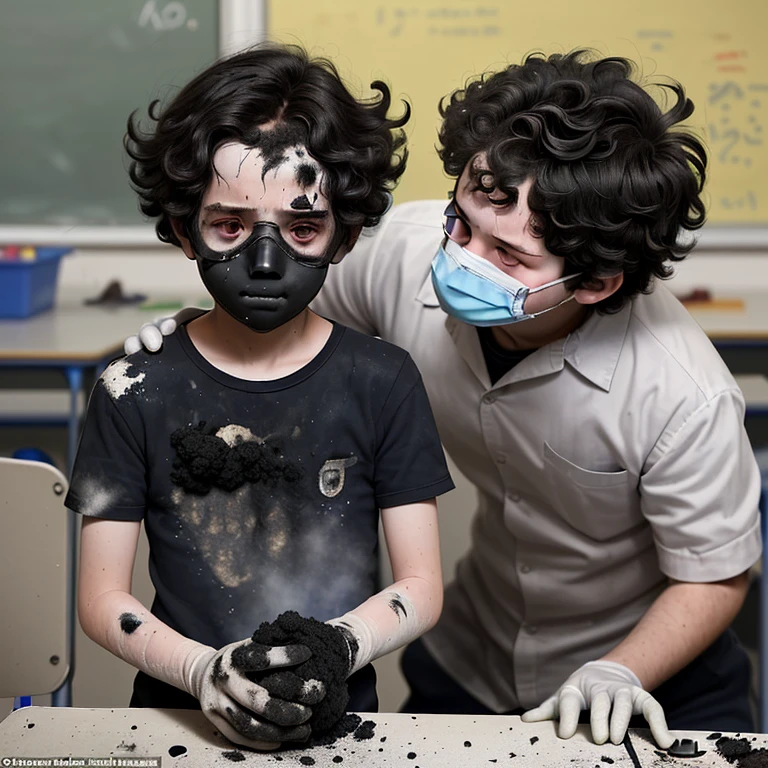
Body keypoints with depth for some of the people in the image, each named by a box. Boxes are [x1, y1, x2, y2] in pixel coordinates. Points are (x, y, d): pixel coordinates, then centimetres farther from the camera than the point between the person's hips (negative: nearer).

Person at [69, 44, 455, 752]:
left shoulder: (383, 381, 0)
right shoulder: (136, 390, -1)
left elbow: (422, 586, 3)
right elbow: (101, 598, 1)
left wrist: (340, 647, -16)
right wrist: (202, 671, -16)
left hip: (338, 721, 0)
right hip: (177, 715, 0)